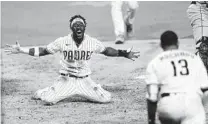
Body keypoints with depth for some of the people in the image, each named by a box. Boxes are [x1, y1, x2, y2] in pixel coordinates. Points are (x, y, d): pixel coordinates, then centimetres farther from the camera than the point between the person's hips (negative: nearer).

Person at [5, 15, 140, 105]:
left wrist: (125, 54, 4)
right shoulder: (62, 41, -8)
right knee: (48, 99, -21)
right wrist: (21, 50, -9)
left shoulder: (93, 42, -4)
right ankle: (42, 92, 19)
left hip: (85, 81, 1)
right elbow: (43, 51, -2)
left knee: (106, 98, -13)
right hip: (66, 80, -1)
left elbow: (106, 50, 12)